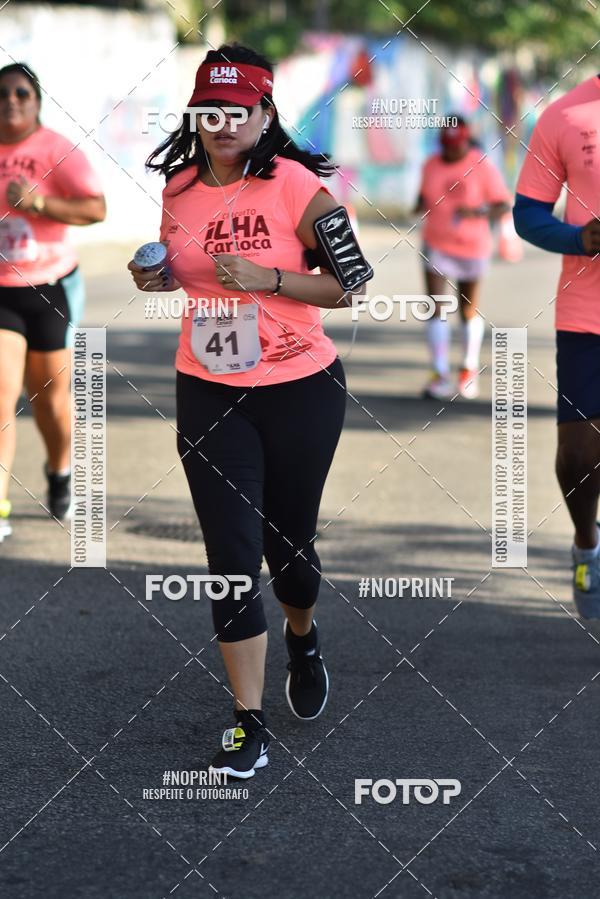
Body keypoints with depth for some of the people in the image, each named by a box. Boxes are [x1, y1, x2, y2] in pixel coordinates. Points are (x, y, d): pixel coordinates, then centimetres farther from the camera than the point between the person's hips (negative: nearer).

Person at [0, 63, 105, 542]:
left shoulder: (58, 151, -10)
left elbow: (96, 209, -19)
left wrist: (40, 203, -31)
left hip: (50, 290, -1)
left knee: (50, 395, 12)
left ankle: (60, 471, 44)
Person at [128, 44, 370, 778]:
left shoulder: (295, 186, -13)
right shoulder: (179, 189, 2)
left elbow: (350, 284, -12)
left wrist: (268, 278, -23)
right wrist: (155, 277, -3)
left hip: (300, 389, -3)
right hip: (208, 394, 3)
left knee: (288, 539, 13)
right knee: (231, 553, -3)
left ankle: (303, 641, 47)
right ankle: (248, 723, 0)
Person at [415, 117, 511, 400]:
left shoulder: (482, 167, -11)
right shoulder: (432, 165, 0)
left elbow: (503, 206, -10)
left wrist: (476, 212, -28)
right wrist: (421, 205, -10)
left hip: (472, 248, -2)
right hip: (437, 246, 2)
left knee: (469, 311, 12)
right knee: (437, 309, -10)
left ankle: (470, 369, 31)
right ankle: (440, 376, -12)